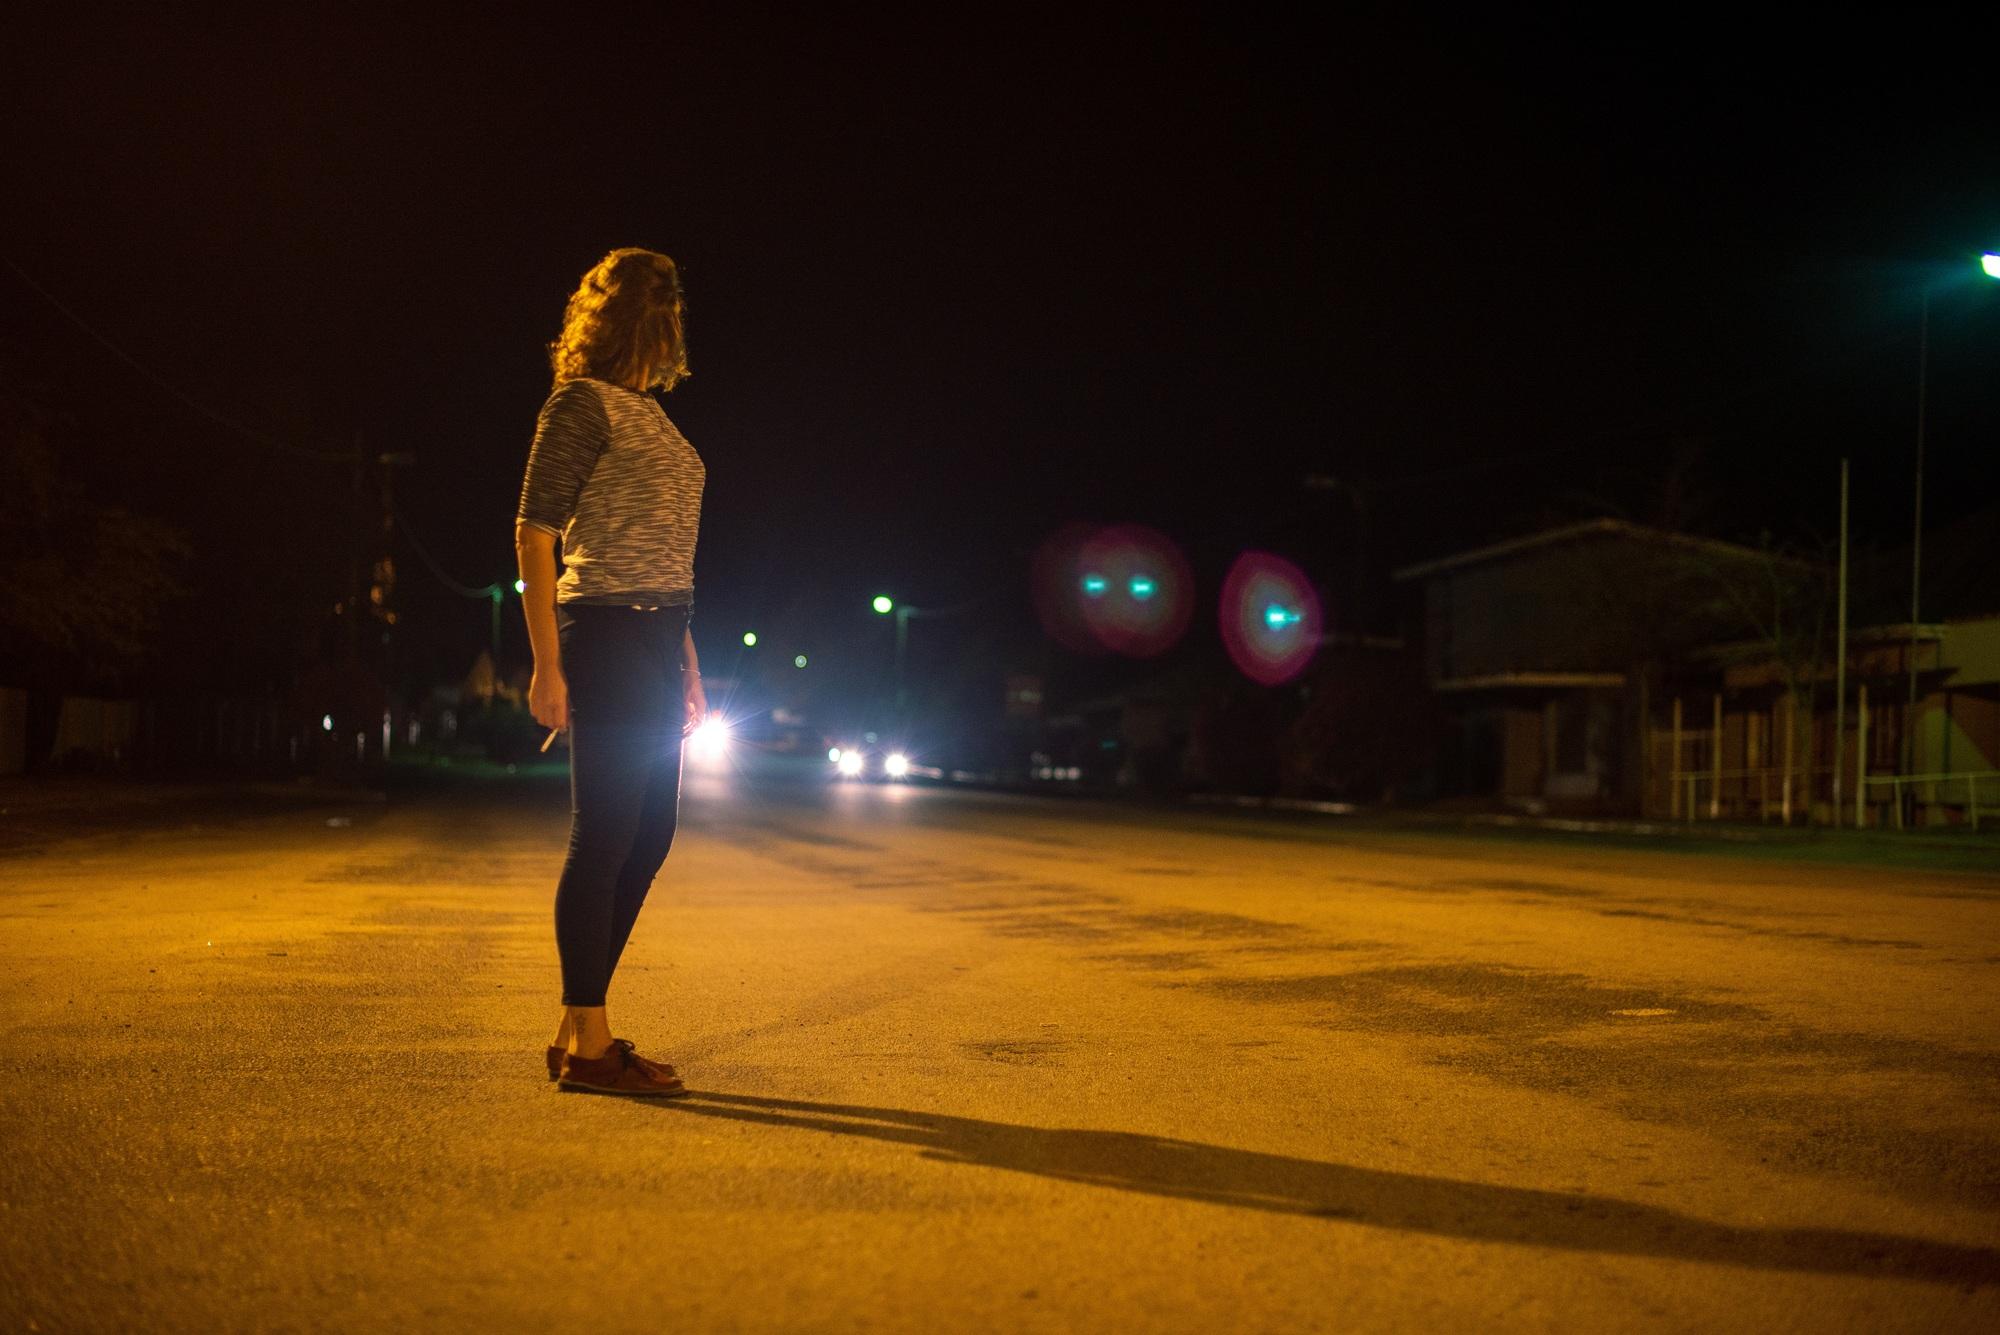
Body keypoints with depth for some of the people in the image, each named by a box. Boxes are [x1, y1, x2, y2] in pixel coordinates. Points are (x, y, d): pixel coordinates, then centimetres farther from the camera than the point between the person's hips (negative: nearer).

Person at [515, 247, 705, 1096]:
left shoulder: (646, 411, 20)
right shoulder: (582, 403, -5)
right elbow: (532, 532, -10)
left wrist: (686, 662, 20)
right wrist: (548, 665, -16)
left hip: (655, 641, 9)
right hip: (606, 637, -9)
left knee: (646, 841, 9)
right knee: (605, 839, -6)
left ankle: (583, 1030, 17)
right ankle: (585, 1046, 1)